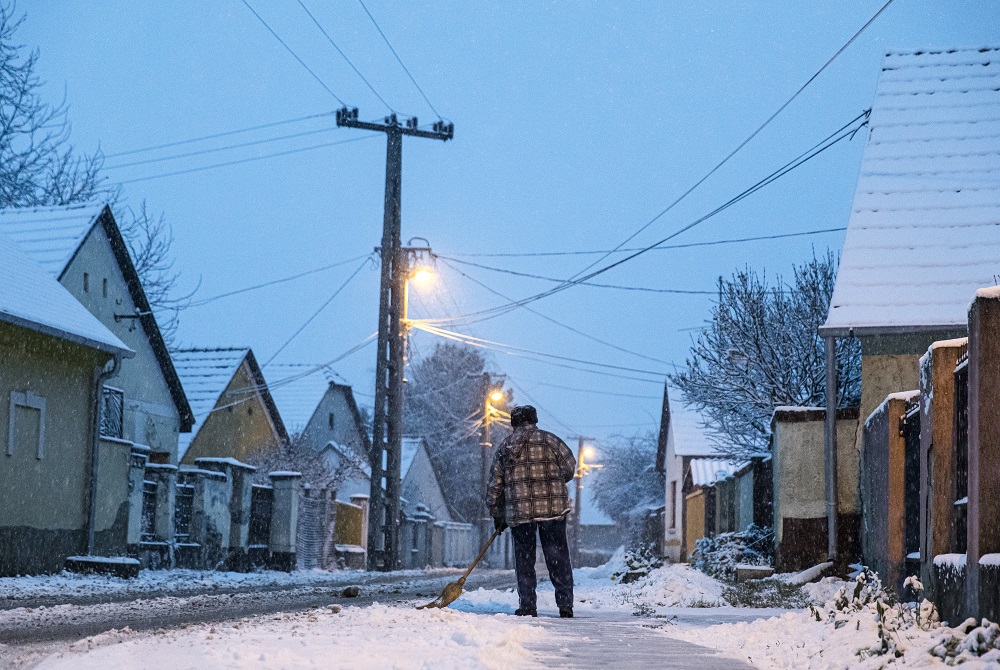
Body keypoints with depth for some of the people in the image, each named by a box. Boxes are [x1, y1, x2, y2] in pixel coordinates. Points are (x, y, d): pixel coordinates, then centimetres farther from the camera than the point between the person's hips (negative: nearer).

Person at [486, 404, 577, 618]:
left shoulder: (504, 447, 10)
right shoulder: (549, 440, 2)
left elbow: (495, 484, 11)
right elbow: (569, 467, 0)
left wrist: (497, 516, 18)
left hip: (519, 512, 1)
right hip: (552, 509, -1)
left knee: (524, 560, 9)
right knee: (558, 558, 5)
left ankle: (527, 606, 5)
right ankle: (565, 604, 2)